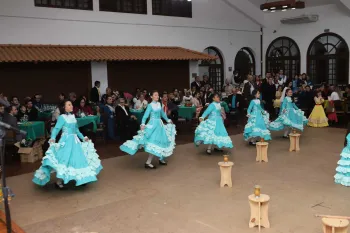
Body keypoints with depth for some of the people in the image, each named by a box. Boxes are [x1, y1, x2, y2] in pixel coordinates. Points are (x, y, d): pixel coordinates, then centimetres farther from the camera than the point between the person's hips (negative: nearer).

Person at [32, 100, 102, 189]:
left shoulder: (73, 117, 10)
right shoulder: (62, 117, -10)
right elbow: (56, 128, -17)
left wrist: (83, 137, 19)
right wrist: (52, 138, -32)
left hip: (75, 140, 7)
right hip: (66, 141, -7)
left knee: (77, 159, 12)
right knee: (65, 159, -7)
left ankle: (79, 178, 26)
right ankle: (59, 181, 2)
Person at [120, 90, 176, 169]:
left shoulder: (159, 104, 8)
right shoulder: (150, 105, -10)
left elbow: (162, 113, 22)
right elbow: (146, 115, -18)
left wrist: (168, 120, 30)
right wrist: (143, 124, -31)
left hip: (160, 124, 7)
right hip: (153, 125, -7)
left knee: (161, 142, 11)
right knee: (154, 144, -11)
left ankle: (161, 159, 26)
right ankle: (148, 163, -6)